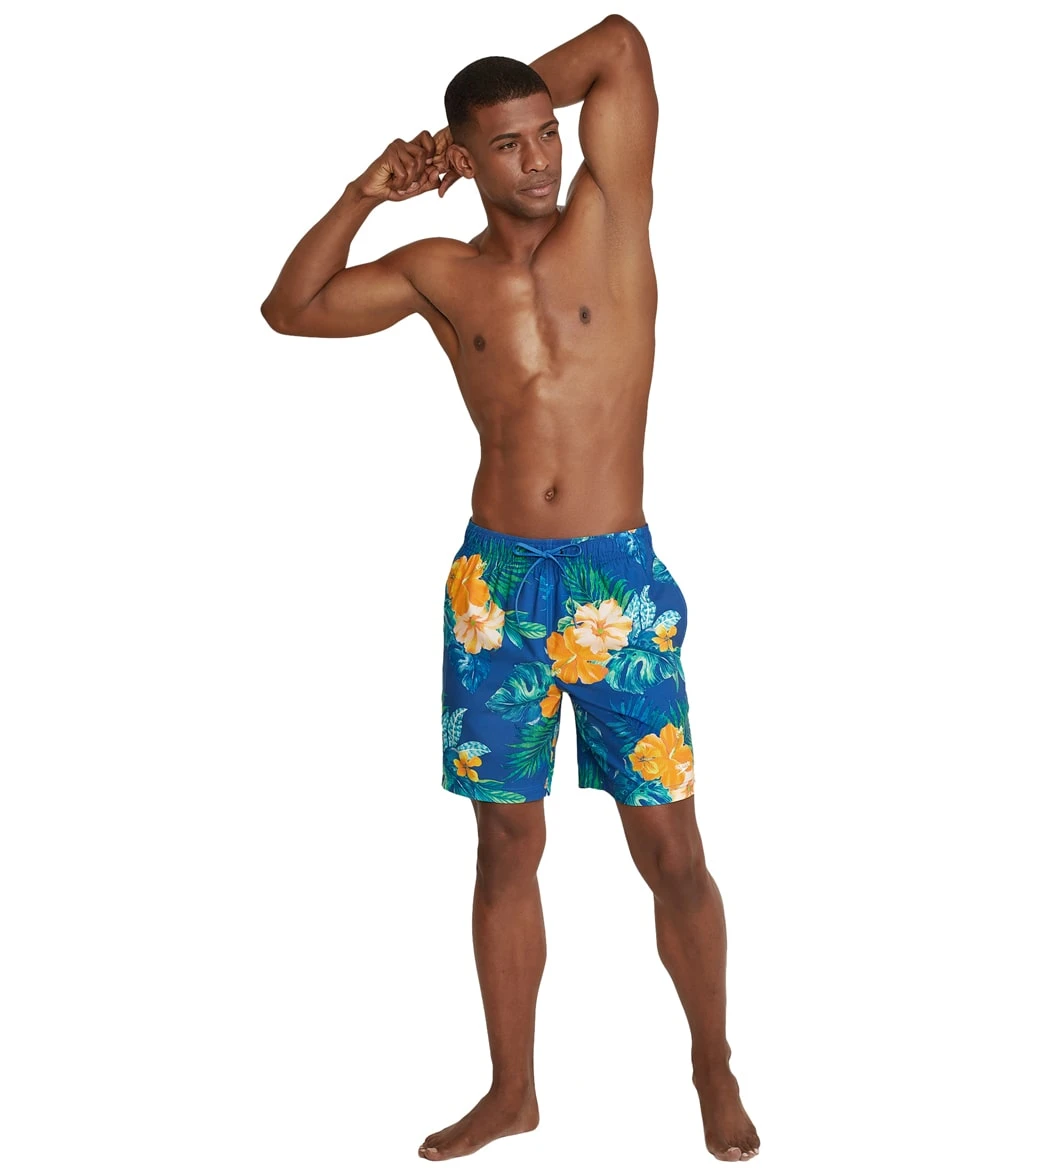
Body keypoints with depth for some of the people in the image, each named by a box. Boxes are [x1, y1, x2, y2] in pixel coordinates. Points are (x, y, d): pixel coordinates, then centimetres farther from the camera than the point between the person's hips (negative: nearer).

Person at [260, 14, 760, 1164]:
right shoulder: (440, 273, 6)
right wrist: (367, 191, 3)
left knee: (671, 853, 3)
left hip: (620, 584, -2)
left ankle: (714, 1068, 25)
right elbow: (289, 309, 10)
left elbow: (621, 42, -4)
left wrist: (522, 100, 6)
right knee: (507, 849, 11)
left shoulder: (609, 219, 0)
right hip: (495, 583, 2)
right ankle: (512, 1091, 26)